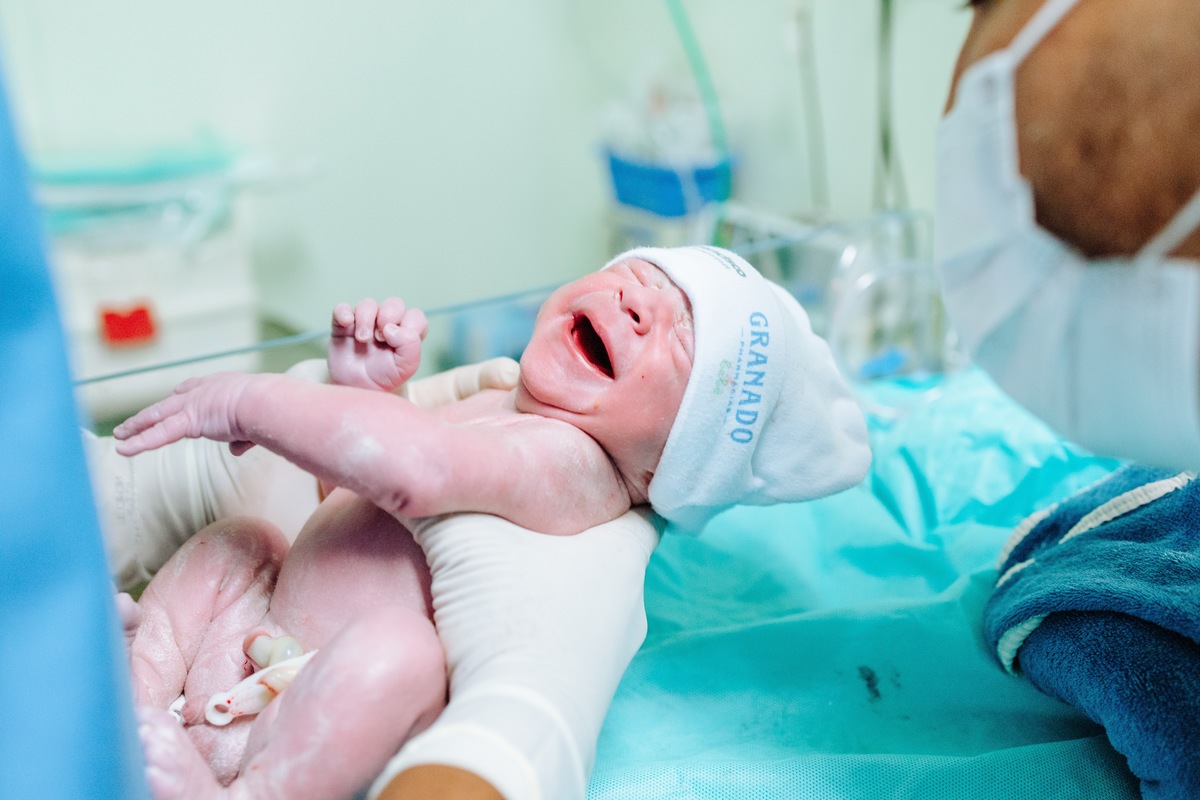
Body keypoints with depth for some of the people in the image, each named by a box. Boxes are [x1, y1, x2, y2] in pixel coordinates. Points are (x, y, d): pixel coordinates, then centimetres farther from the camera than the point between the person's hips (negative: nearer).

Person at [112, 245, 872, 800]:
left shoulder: (566, 459, -18)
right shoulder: (496, 410, 12)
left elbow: (413, 468, -37)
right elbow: (371, 454, 28)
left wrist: (252, 402, -24)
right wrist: (368, 387, 5)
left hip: (338, 709, -10)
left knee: (395, 644, -38)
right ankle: (148, 683, 5)